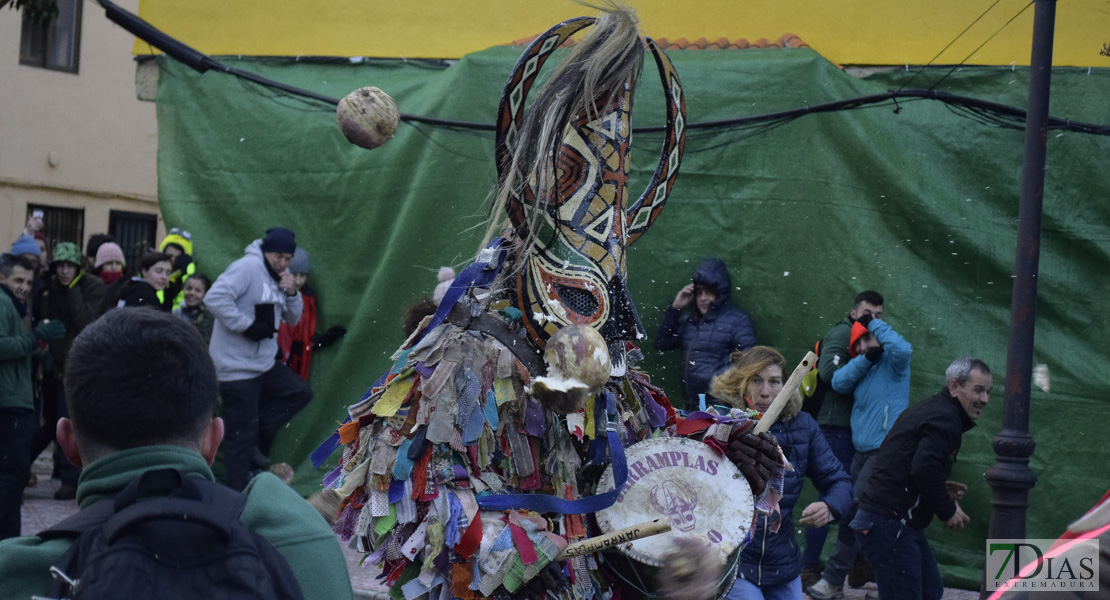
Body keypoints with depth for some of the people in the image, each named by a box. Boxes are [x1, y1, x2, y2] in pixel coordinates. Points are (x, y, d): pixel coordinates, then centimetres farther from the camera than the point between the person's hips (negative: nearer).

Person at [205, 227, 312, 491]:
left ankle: (257, 442, 8)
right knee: (241, 435, -4)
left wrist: (291, 293, -4)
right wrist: (248, 325, -24)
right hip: (237, 367, -9)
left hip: (264, 364, 9)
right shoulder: (247, 268, -16)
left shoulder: (279, 276, 10)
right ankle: (236, 494, 6)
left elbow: (292, 319, 16)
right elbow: (215, 298, -28)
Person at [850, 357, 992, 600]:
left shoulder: (930, 411, 20)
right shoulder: (945, 419, -14)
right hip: (889, 524, -11)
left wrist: (942, 490, 12)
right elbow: (924, 469, -26)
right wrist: (948, 511, -12)